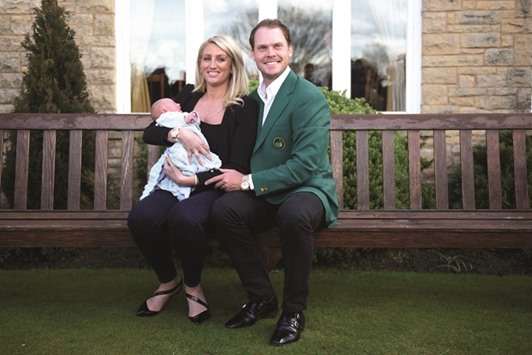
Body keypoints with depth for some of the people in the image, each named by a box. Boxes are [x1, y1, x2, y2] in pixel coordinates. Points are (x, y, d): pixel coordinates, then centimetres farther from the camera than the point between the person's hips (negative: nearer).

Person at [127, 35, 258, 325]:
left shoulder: (245, 107, -1)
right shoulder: (188, 96, 13)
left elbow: (237, 167, -8)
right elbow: (149, 134, 9)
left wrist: (193, 180, -17)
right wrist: (178, 132, -12)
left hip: (214, 188, -4)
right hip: (175, 181, 4)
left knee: (184, 216, -37)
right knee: (140, 216, -27)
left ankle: (193, 287, -5)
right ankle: (168, 281, 3)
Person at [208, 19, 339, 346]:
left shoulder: (309, 97, -12)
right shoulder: (253, 98, 11)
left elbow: (306, 165, -19)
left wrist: (248, 181, -18)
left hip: (308, 188, -5)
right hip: (265, 196, 6)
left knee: (295, 215, -38)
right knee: (223, 209, -23)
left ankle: (294, 310, -15)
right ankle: (262, 298, -6)